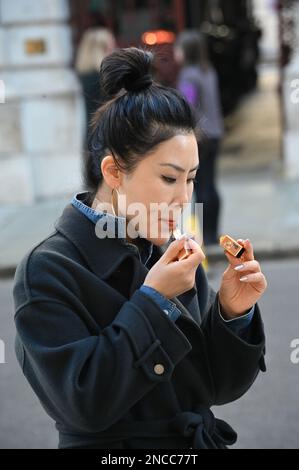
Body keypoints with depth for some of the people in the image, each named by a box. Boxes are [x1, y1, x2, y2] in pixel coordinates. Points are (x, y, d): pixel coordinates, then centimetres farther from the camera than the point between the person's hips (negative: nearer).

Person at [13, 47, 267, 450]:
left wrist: (233, 313, -11)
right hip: (113, 443, -4)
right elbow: (83, 403, -20)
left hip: (204, 438, 5)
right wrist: (153, 302, -20)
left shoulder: (177, 258, 0)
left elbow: (219, 388, 4)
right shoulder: (47, 271, -14)